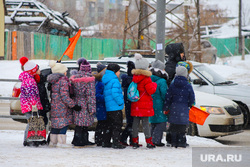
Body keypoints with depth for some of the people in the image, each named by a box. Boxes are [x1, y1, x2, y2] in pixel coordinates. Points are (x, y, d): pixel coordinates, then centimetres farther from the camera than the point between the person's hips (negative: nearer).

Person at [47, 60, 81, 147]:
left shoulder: (53, 81, 13)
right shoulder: (63, 81, -15)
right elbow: (64, 96, -20)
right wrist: (73, 105, -17)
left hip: (54, 106, 9)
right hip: (62, 107, -9)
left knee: (55, 124, 15)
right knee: (64, 124, -4)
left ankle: (53, 142, 19)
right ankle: (61, 142, -7)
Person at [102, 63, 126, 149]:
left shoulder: (106, 81, 15)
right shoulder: (114, 80, -13)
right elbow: (115, 93, -22)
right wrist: (121, 102, -13)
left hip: (108, 108, 9)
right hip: (116, 107, -9)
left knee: (110, 125, 16)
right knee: (117, 125, -5)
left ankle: (106, 142, 19)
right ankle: (116, 143, -7)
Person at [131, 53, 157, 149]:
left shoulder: (134, 77, 7)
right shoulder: (146, 78, -13)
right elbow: (151, 90, -13)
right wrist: (154, 85, 1)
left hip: (135, 104, 5)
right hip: (145, 104, -5)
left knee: (135, 122, 9)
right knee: (145, 123, -4)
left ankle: (135, 141, 10)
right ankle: (149, 142, -2)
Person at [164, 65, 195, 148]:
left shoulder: (172, 85, 2)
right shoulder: (188, 86, -3)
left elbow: (168, 98, 3)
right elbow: (192, 99, 1)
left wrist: (166, 108, 10)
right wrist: (189, 105, 19)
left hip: (173, 108, 2)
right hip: (184, 109, -2)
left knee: (173, 127, 7)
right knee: (182, 127, 1)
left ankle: (174, 143, 8)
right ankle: (181, 143, -1)